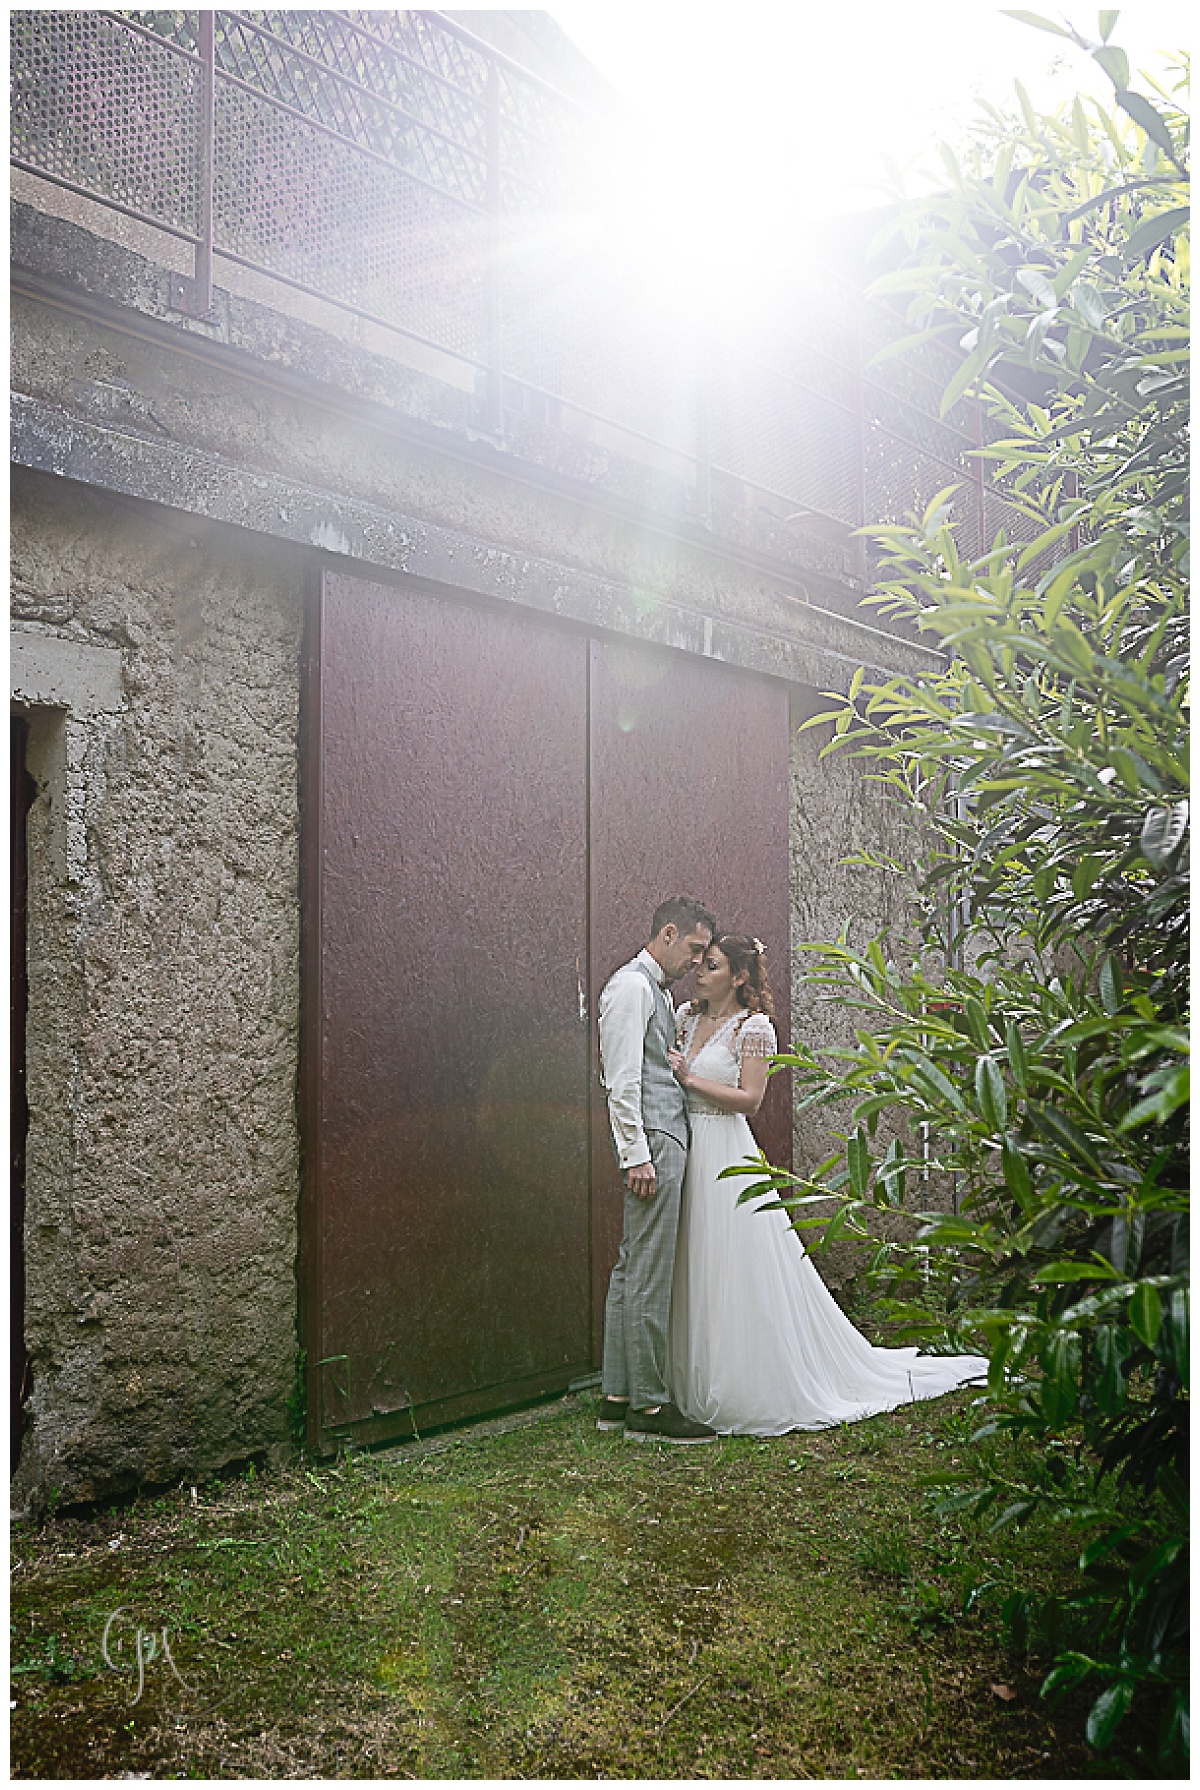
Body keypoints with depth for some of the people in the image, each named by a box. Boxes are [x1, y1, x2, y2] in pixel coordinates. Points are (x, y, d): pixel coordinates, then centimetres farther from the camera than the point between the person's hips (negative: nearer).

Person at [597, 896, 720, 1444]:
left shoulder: (658, 993, 22)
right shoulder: (632, 985, -9)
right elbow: (622, 1078, -17)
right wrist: (637, 1153, -20)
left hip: (665, 1140, 10)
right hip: (652, 1142, -10)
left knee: (632, 1269, 11)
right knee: (650, 1275, -8)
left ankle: (617, 1396, 16)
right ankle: (648, 1407, -4)